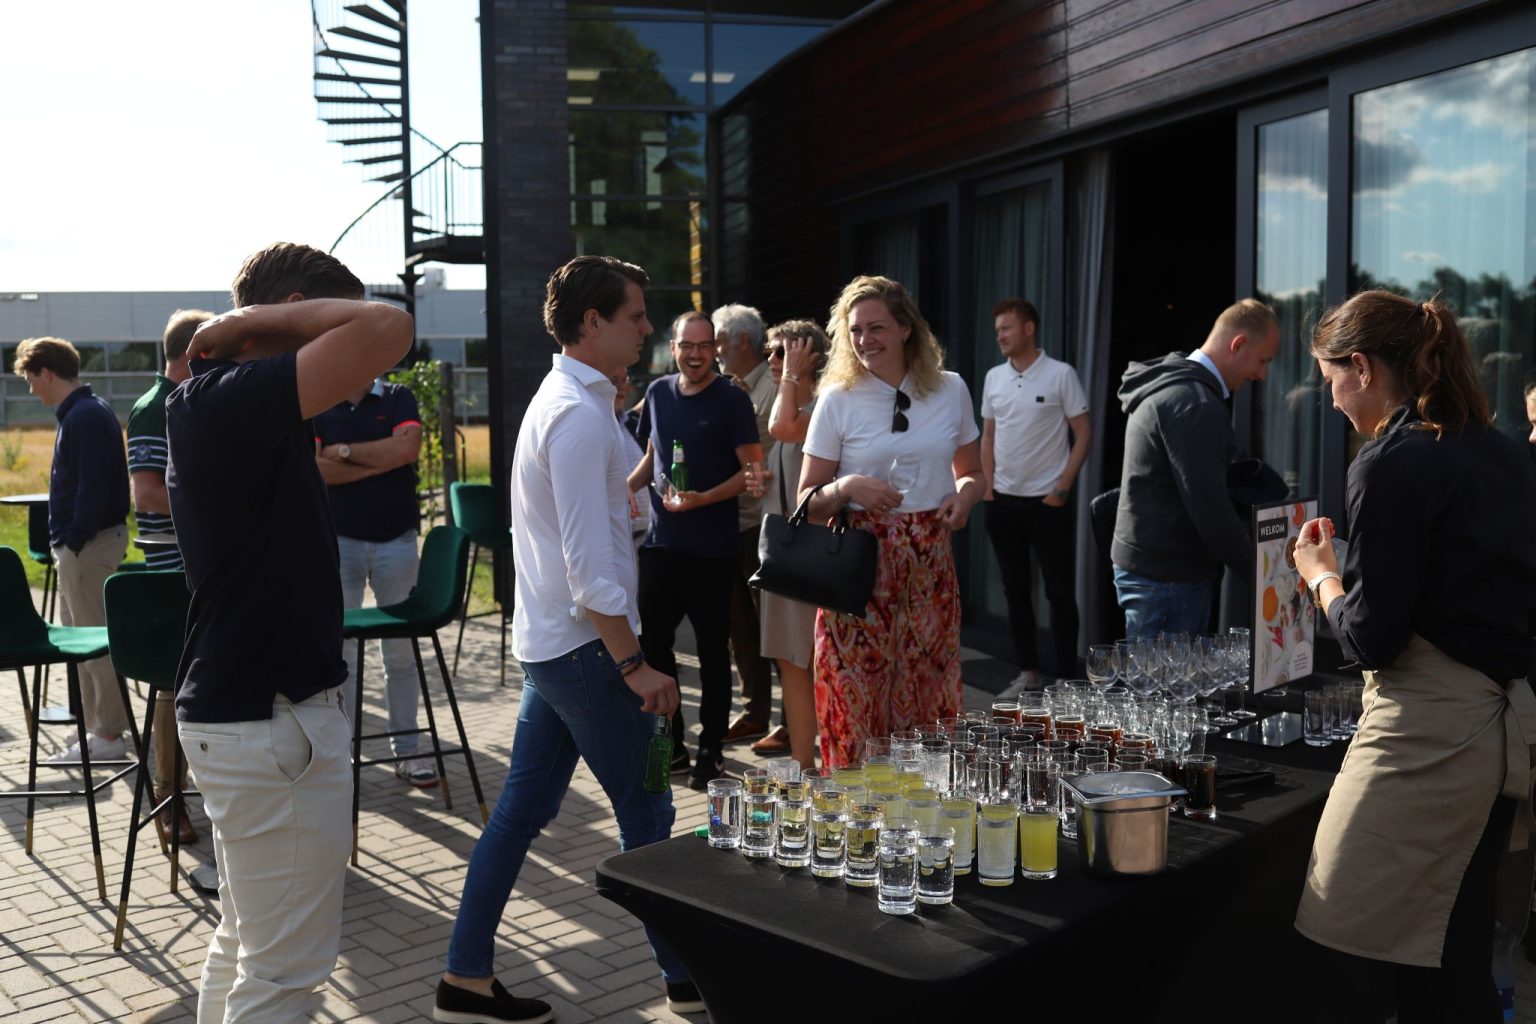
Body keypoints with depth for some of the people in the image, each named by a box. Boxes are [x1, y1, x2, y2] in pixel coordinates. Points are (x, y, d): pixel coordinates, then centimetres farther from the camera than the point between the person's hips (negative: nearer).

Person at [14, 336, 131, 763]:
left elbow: (93, 489, -22)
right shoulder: (83, 412, 15)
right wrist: (66, 541, 15)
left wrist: (74, 541, -19)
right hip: (80, 542, 10)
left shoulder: (86, 416, -17)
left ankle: (108, 736, 4)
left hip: (88, 544, -10)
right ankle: (99, 725, 23)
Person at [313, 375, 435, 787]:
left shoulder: (398, 399, 6)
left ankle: (406, 749, 15)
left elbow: (407, 448, -12)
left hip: (396, 539, 0)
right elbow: (311, 467, -10)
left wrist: (345, 451, -8)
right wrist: (380, 462, -10)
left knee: (401, 651, 6)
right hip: (338, 540, 0)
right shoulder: (316, 407, 5)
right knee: (340, 649, 1)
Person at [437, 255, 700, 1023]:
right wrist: (634, 664, -19)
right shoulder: (581, 413, -18)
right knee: (646, 815, 2)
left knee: (523, 809, 13)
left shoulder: (559, 399, 14)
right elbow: (590, 565, -21)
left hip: (547, 642, 10)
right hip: (585, 644, -10)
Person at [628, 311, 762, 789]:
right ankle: (670, 745, 22)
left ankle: (710, 750, 16)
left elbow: (752, 470, -8)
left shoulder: (732, 399, -6)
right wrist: (624, 487, 2)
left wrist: (702, 499, -20)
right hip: (661, 540, 5)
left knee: (712, 648, 5)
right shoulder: (658, 392, 9)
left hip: (712, 547, -5)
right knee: (652, 641, 7)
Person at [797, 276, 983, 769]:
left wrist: (967, 493, -5)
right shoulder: (838, 399, -1)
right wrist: (848, 488, -18)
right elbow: (808, 500, 2)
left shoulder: (952, 390, 6)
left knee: (930, 698, 7)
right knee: (856, 701, -1)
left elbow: (971, 473, 18)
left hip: (930, 566, 2)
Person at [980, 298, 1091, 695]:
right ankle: (1028, 673, 21)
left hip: (1046, 502, -5)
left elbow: (1084, 434, -6)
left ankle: (1065, 679, 9)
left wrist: (1063, 488, -11)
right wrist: (988, 487, 6)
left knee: (1059, 592, 1)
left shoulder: (1061, 375, -8)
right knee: (1016, 590, 11)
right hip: (1003, 502, 5)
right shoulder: (993, 377, 7)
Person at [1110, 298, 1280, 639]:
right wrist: (1258, 569, -11)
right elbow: (1209, 508, -22)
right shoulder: (1195, 404, -18)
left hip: (1143, 565, 10)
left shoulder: (1167, 386, 15)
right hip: (1166, 576, -10)